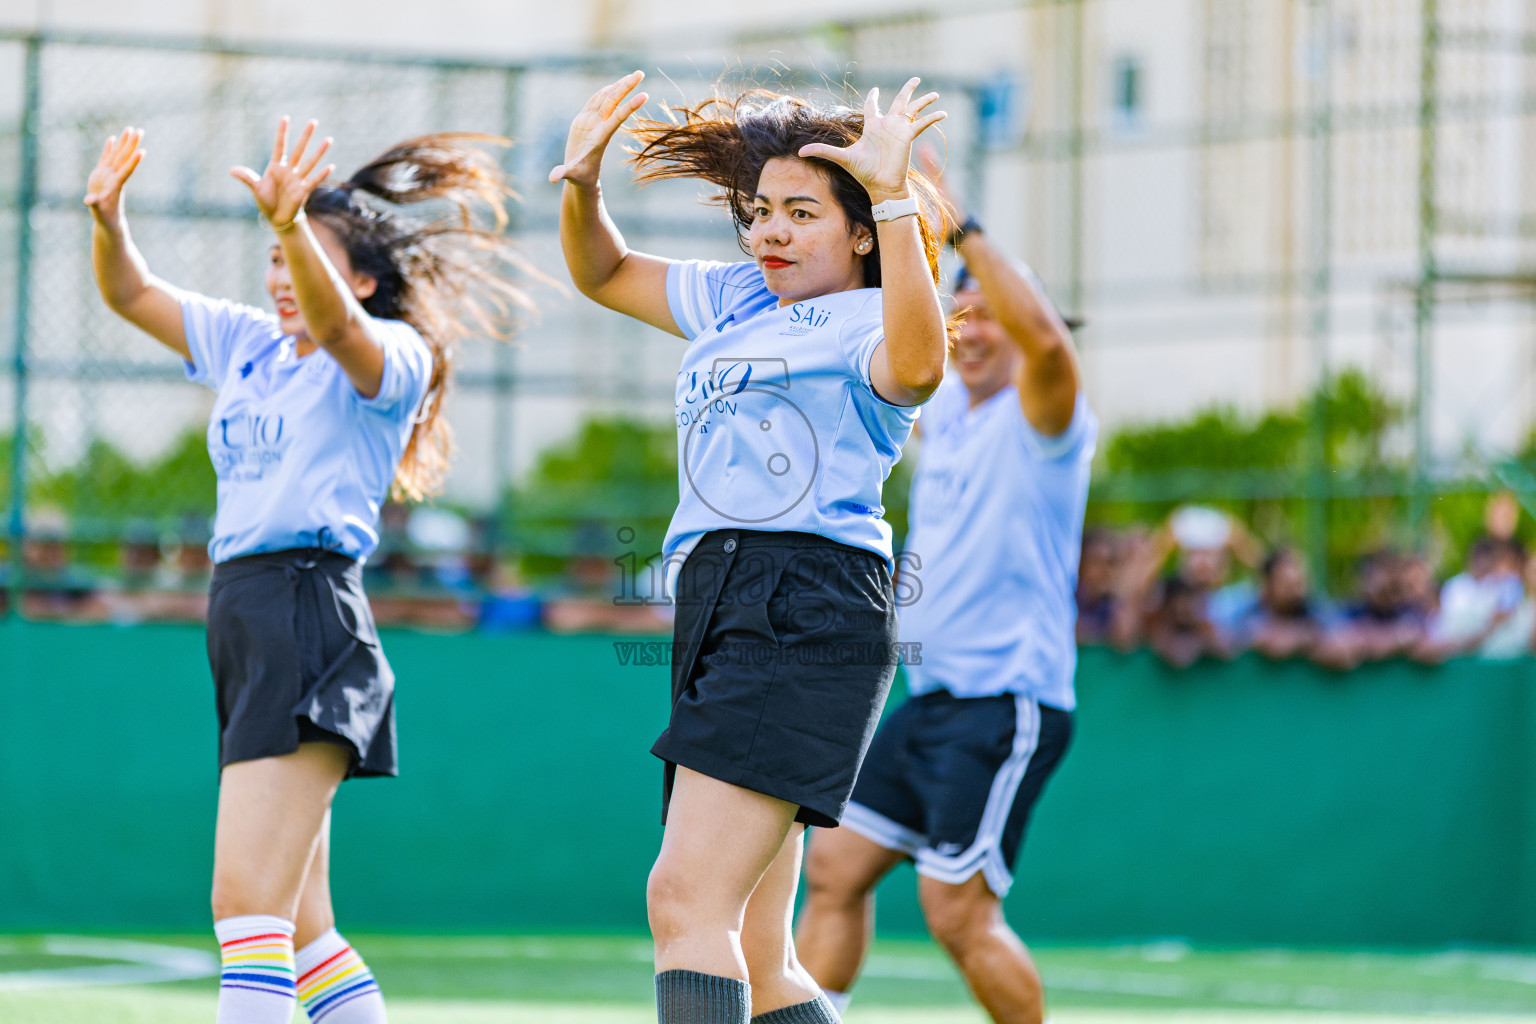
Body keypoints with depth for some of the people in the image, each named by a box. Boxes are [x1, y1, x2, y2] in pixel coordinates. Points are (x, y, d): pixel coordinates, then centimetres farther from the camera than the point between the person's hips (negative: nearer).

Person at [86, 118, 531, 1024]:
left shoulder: (394, 358, -4)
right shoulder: (247, 344, 19)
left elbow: (335, 325, -26)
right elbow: (132, 294, 16)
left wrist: (294, 225, -44)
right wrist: (109, 220, -5)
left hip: (312, 616, -9)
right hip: (242, 613, 9)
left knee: (247, 899, -18)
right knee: (298, 923, 12)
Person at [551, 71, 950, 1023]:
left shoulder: (868, 322, 0)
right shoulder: (737, 299, 24)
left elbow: (916, 363, -25)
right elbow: (605, 274, 36)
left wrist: (895, 195, -29)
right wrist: (581, 185, 15)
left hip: (812, 611, -9)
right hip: (714, 605, 9)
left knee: (686, 900, -22)